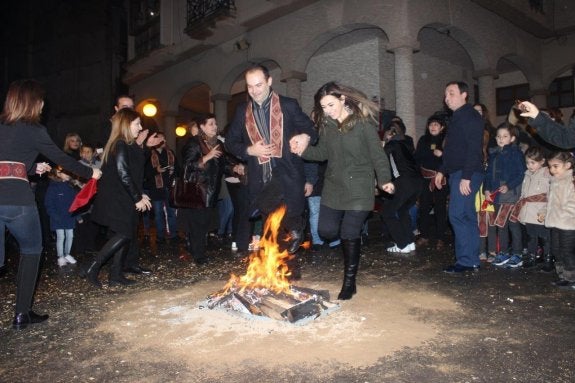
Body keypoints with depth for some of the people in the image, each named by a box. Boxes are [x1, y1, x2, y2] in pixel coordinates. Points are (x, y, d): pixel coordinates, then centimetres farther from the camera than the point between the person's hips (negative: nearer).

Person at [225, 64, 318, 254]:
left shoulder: (289, 105, 1)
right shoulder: (242, 111, 10)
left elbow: (311, 131, 7)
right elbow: (230, 141, 14)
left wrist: (306, 136, -18)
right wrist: (249, 150, -6)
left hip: (286, 175, -2)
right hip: (260, 179, 3)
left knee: (291, 220, 3)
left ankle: (295, 230, 38)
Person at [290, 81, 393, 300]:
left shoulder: (363, 122, -8)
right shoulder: (326, 124, 7)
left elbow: (377, 154, -8)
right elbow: (323, 153, 11)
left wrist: (384, 179, -19)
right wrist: (304, 149, -6)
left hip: (358, 188, -5)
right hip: (333, 187, 5)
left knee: (350, 235, -2)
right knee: (326, 231, 1)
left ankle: (349, 283, 15)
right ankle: (353, 237, 34)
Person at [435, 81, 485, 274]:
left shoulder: (471, 117, -10)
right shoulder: (457, 118, 20)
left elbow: (474, 149, -19)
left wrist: (466, 177, -24)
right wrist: (442, 171, 20)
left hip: (466, 175, -10)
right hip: (457, 174, 10)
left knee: (457, 215, -11)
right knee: (467, 216, 10)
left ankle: (465, 261, -4)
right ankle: (472, 260, 17)